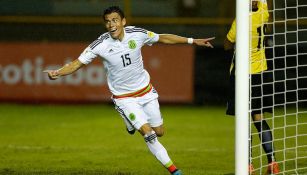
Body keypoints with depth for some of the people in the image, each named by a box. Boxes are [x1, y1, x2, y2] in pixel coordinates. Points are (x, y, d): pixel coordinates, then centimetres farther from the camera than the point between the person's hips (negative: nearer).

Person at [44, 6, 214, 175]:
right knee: (148, 133, -15)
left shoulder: (137, 34, -14)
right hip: (124, 97, -3)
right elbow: (78, 63, -17)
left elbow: (163, 38, 1)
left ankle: (132, 123, 40)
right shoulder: (100, 45, -20)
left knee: (159, 132, 11)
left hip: (146, 91, 3)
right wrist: (58, 73, -35)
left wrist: (192, 41, 3)